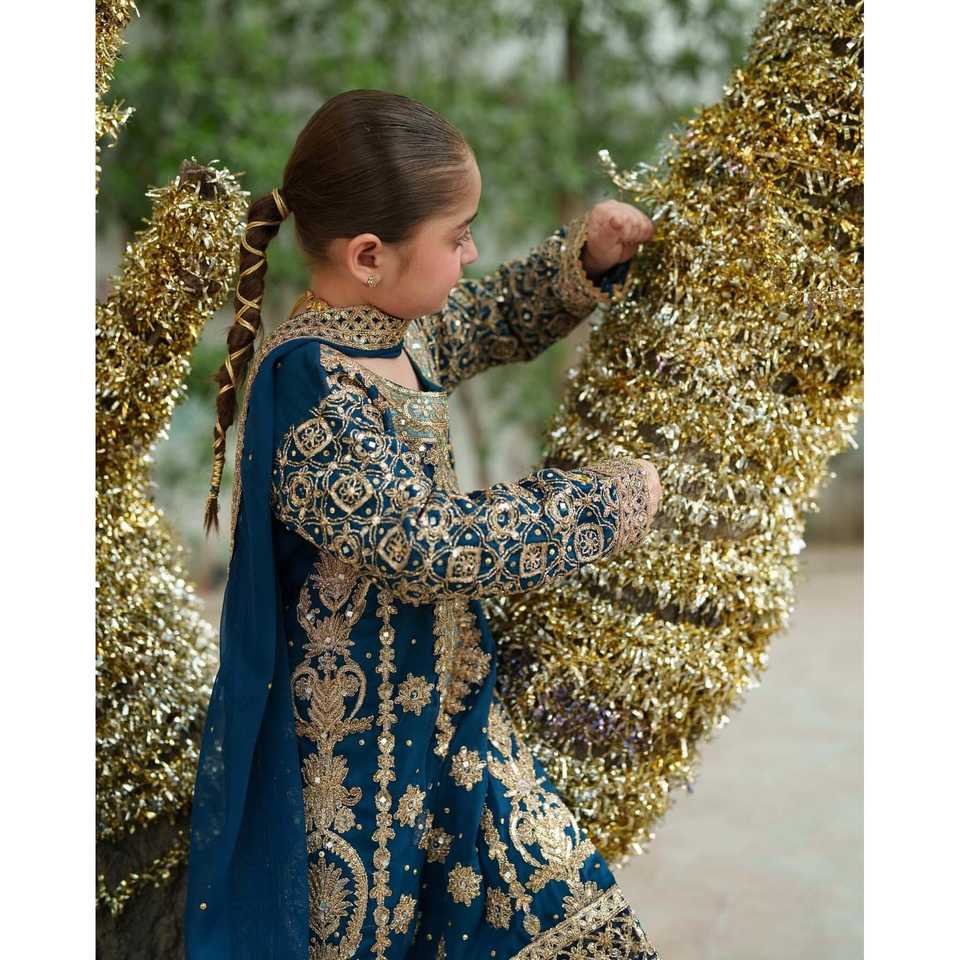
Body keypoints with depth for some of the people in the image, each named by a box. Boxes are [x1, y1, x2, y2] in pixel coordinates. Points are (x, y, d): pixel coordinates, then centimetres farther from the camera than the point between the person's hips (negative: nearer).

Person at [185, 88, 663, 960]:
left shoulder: (397, 326, -2)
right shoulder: (311, 395, -28)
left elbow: (500, 318, 19)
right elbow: (433, 542, -29)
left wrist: (588, 257, -1)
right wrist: (614, 499, -20)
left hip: (445, 693, 8)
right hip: (359, 737, -8)